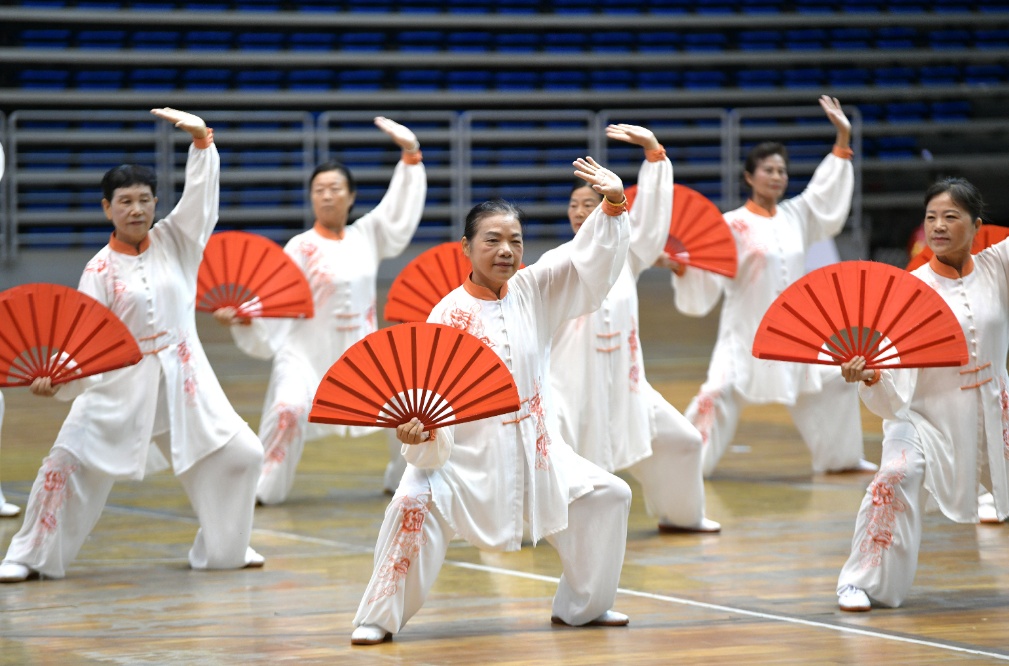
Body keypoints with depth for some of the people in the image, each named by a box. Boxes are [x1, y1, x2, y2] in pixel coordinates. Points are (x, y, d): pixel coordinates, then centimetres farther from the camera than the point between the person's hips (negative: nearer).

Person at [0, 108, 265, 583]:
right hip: (122, 382, -2)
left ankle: (222, 548, 20)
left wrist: (201, 139, -24)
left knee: (239, 455, 0)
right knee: (70, 462, -8)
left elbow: (201, 193, -9)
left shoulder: (175, 241, 2)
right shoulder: (100, 271, -4)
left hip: (183, 375, 2)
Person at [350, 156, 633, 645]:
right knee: (416, 505, -28)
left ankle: (582, 605, 22)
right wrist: (416, 427, -39)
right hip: (469, 453, -5)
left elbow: (587, 258, -5)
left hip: (536, 449, 5)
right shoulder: (450, 315, -13)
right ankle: (379, 618, -15)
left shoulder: (532, 292, 1)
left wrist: (613, 204, -19)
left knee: (606, 496, 4)